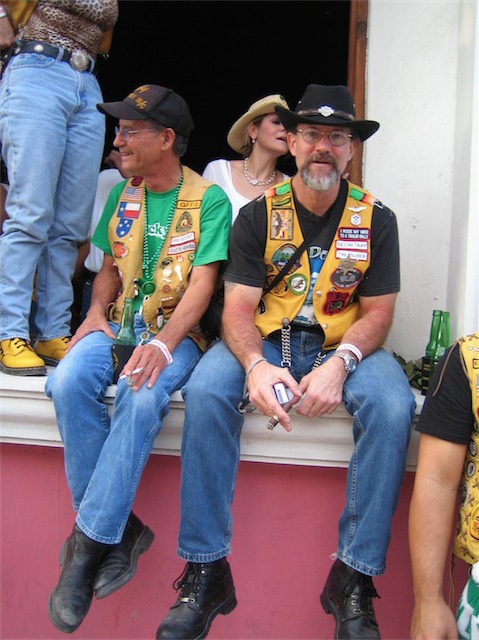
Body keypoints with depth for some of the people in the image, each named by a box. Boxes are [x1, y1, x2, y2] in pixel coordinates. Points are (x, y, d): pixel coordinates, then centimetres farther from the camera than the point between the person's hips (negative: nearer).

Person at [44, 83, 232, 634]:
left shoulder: (208, 199, -1)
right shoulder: (122, 196, 16)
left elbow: (202, 282, -10)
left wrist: (163, 344, -25)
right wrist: (96, 314, -1)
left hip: (176, 330, -4)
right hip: (118, 323, 5)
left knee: (142, 394, -36)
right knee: (69, 383, -27)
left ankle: (89, 542, -22)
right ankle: (119, 528, -16)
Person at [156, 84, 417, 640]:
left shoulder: (375, 219, 2)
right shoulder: (258, 215, 0)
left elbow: (377, 312, -1)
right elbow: (238, 307, -7)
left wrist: (339, 363, -23)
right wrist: (255, 364, -30)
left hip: (344, 346, 1)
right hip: (265, 342, 0)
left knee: (392, 405, -30)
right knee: (206, 390, -29)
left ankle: (354, 576, -15)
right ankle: (205, 569, -18)